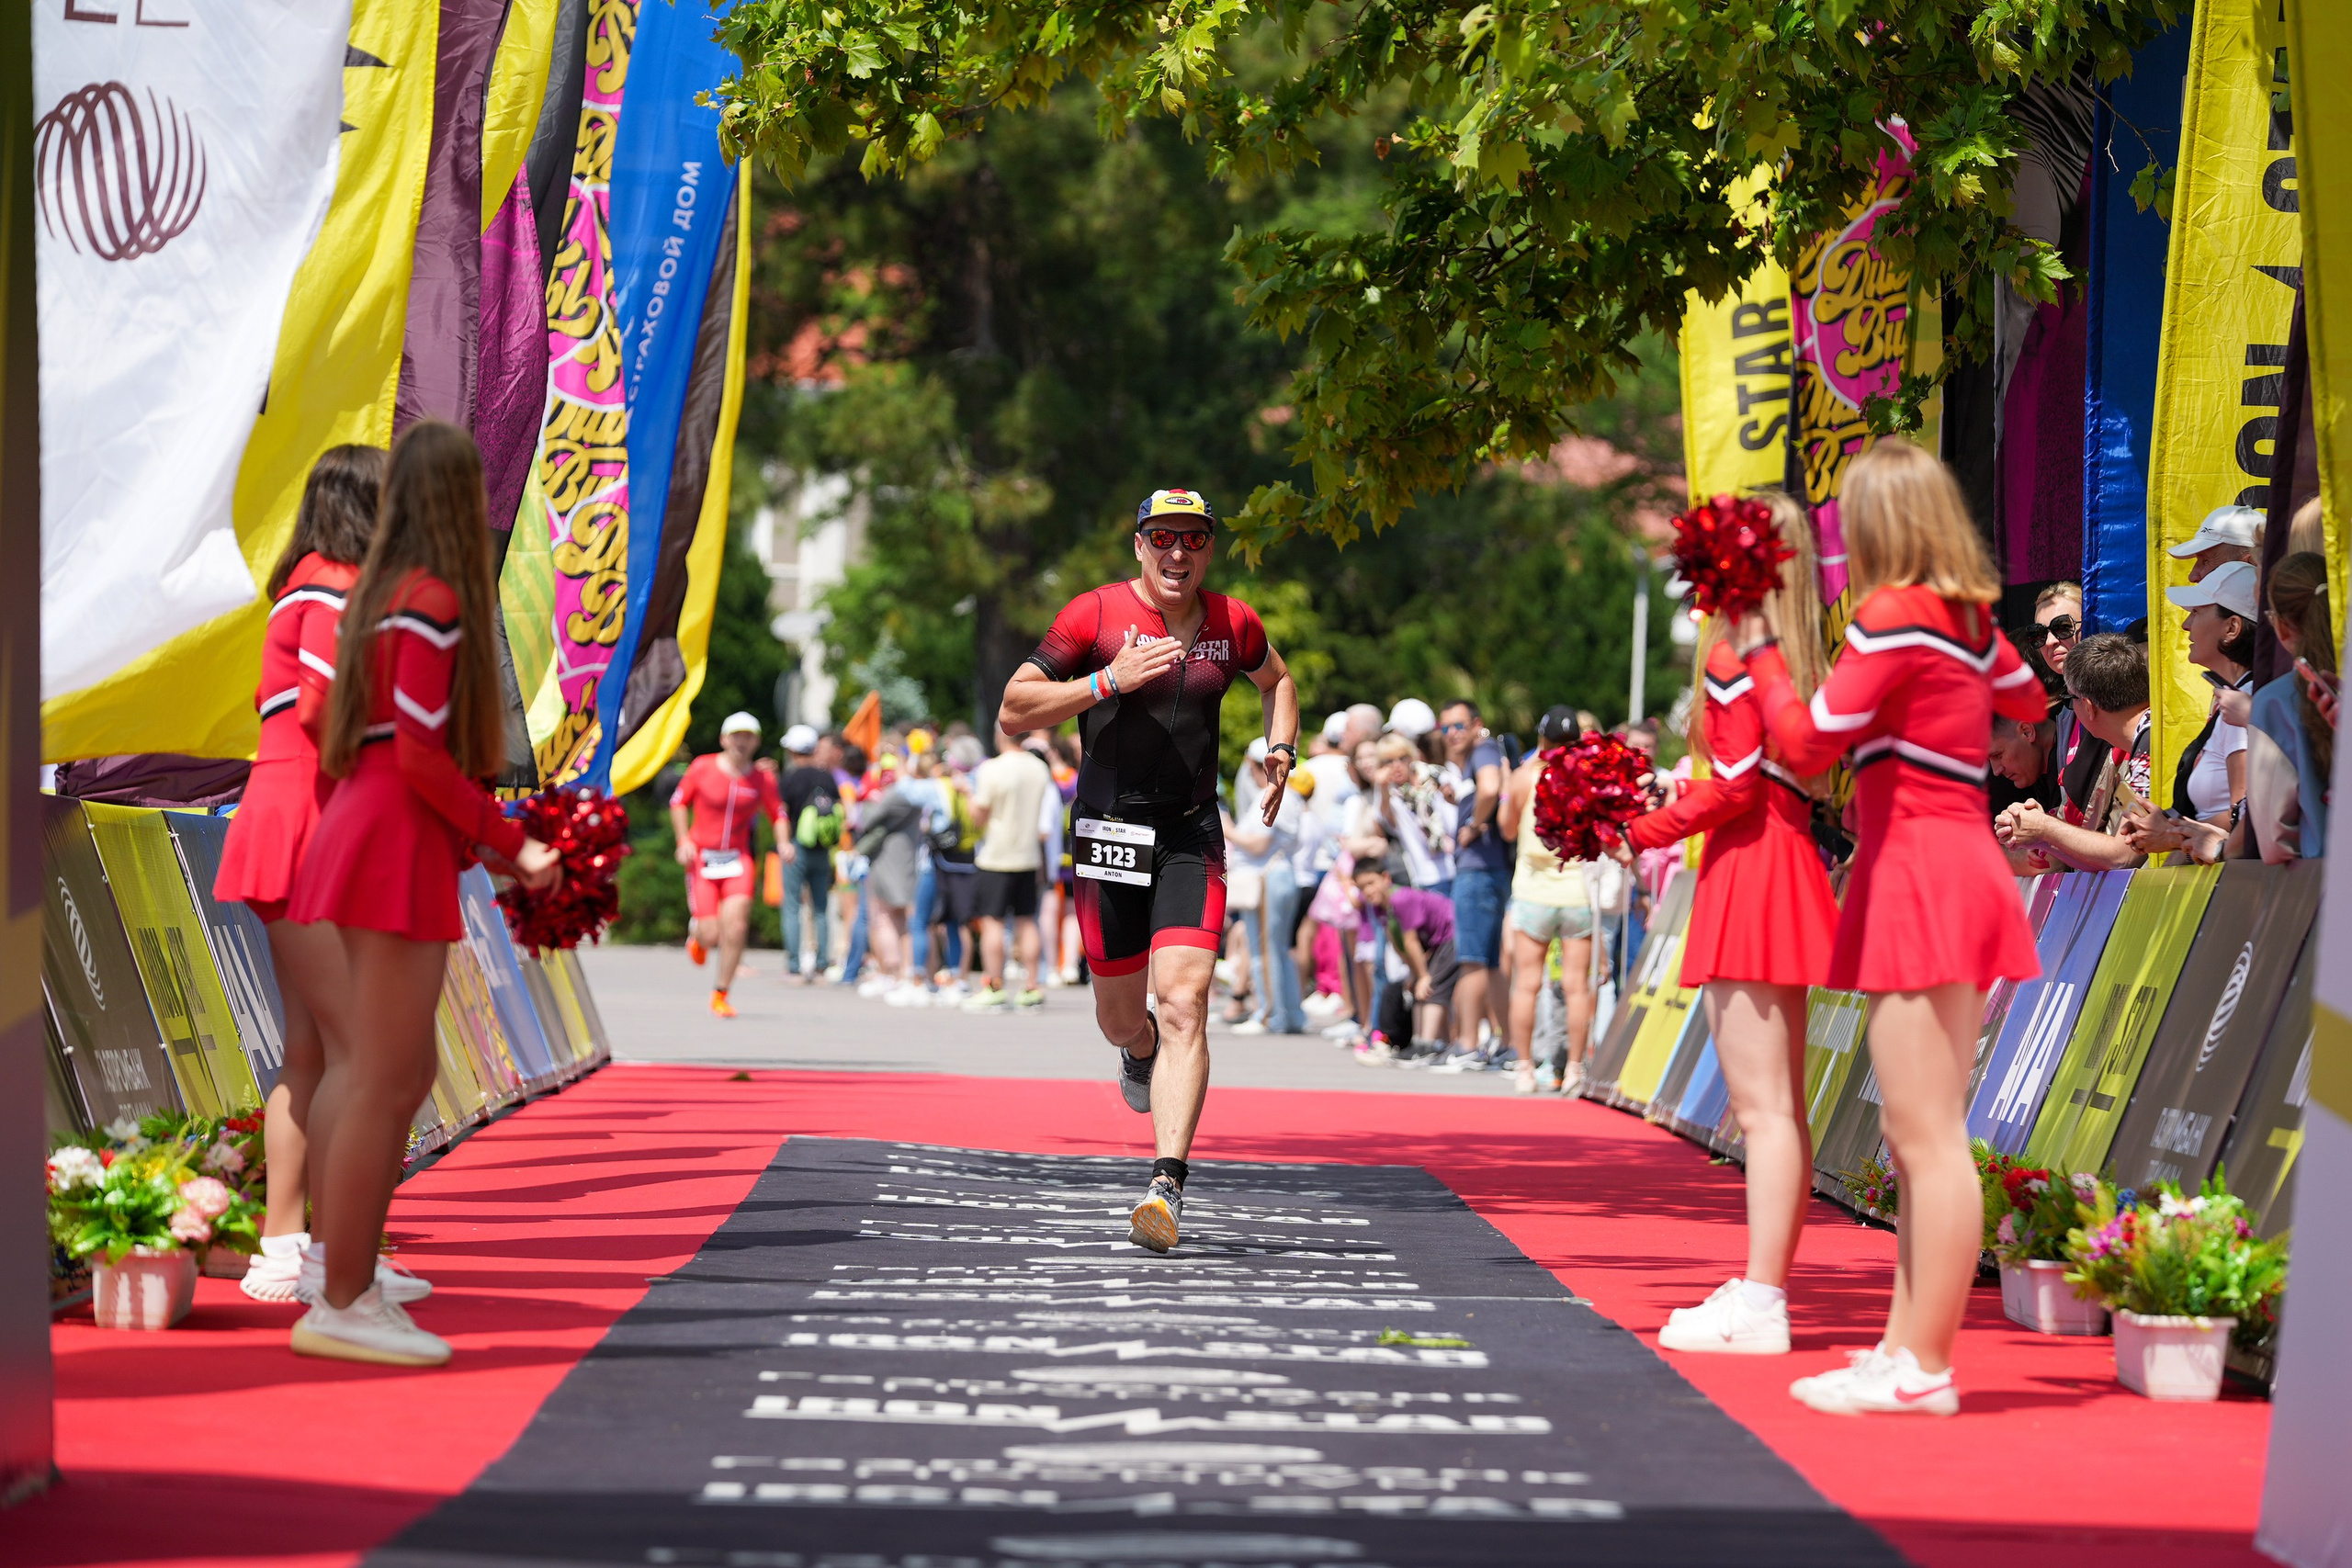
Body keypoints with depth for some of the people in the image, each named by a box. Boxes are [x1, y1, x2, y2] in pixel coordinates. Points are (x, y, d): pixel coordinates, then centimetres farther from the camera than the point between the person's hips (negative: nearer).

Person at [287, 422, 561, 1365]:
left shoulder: (383, 593, 16)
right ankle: (343, 1304, -7)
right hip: (399, 846, -10)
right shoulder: (434, 603, -12)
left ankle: (340, 1273, 17)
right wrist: (510, 843, -10)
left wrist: (485, 840, 15)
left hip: (361, 830, 10)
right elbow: (420, 754, -17)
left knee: (397, 1075, 15)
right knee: (384, 1082, -8)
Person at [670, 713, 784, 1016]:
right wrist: (684, 840, -4)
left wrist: (784, 842, -9)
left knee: (735, 923, -18)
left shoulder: (763, 778, 1)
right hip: (702, 859, -1)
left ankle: (720, 994, -1)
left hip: (739, 859, 1)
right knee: (711, 935, -8)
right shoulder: (702, 767, -3)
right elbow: (678, 801, 8)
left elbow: (778, 814, 10)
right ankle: (697, 933, 34)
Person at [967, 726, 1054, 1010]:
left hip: (996, 857, -5)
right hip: (1028, 856, 5)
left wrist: (970, 794, 7)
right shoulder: (1040, 769, 5)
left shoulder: (991, 769, -14)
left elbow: (979, 818, -9)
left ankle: (994, 987, -4)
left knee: (992, 921, -1)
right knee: (1026, 921, 8)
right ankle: (1031, 988, 7)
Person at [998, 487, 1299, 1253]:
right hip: (1110, 829, -1)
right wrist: (1108, 681, -18)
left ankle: (1167, 1188, -21)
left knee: (1184, 1004, -16)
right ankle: (1141, 1055, 51)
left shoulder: (1233, 624, 7)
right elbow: (1013, 710, -6)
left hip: (1192, 834, 1)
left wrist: (1281, 750, 11)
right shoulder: (1096, 614, -4)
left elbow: (1277, 679, 30)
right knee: (1121, 1012, 11)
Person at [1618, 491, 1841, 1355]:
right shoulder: (1797, 657, 15)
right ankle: (1764, 1286, 17)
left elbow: (1738, 784, -16)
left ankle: (1759, 1303, -12)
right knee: (1779, 1104, 12)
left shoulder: (1732, 654, -11)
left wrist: (1644, 830, -5)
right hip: (1786, 858, 10)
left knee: (1762, 1104, -11)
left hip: (1752, 867, -10)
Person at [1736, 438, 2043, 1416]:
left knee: (1928, 1133, -10)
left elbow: (1805, 746, -13)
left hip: (1920, 876, -9)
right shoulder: (1967, 619, 13)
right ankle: (1907, 1345, 16)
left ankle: (1923, 1368, -11)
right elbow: (2028, 698, 32)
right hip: (1958, 866, 9)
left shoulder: (1893, 619, -13)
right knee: (1916, 1132, 12)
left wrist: (1760, 650, -1)